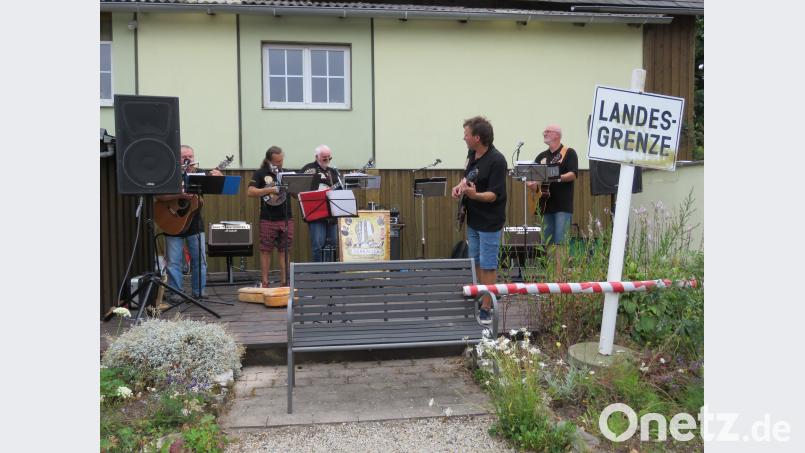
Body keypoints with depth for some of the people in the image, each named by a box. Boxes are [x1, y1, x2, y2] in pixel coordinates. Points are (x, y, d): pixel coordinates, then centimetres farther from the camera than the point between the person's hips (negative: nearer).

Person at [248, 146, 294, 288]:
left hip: (286, 218, 3)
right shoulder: (260, 174, 2)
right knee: (266, 250, 2)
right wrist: (270, 189, -16)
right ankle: (264, 283, 9)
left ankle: (284, 282, 11)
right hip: (268, 219, -3)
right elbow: (250, 192, -9)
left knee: (284, 250, 6)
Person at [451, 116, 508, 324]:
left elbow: (493, 195, -22)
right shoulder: (472, 154, 4)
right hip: (473, 219, 9)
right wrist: (460, 186, 1)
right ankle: (482, 298, 30)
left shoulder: (496, 161, -21)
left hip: (489, 222, -9)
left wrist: (474, 194, -40)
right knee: (476, 262, 16)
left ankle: (486, 308, 8)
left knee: (488, 266, -1)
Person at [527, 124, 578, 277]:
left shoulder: (569, 153, 3)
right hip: (546, 205, 6)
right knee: (548, 243, 6)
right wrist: (532, 184, -6)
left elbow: (573, 174, -9)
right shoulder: (541, 156, 19)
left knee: (560, 242, -11)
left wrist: (558, 178, -25)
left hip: (563, 205, -5)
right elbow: (533, 176, 16)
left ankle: (559, 274, -11)